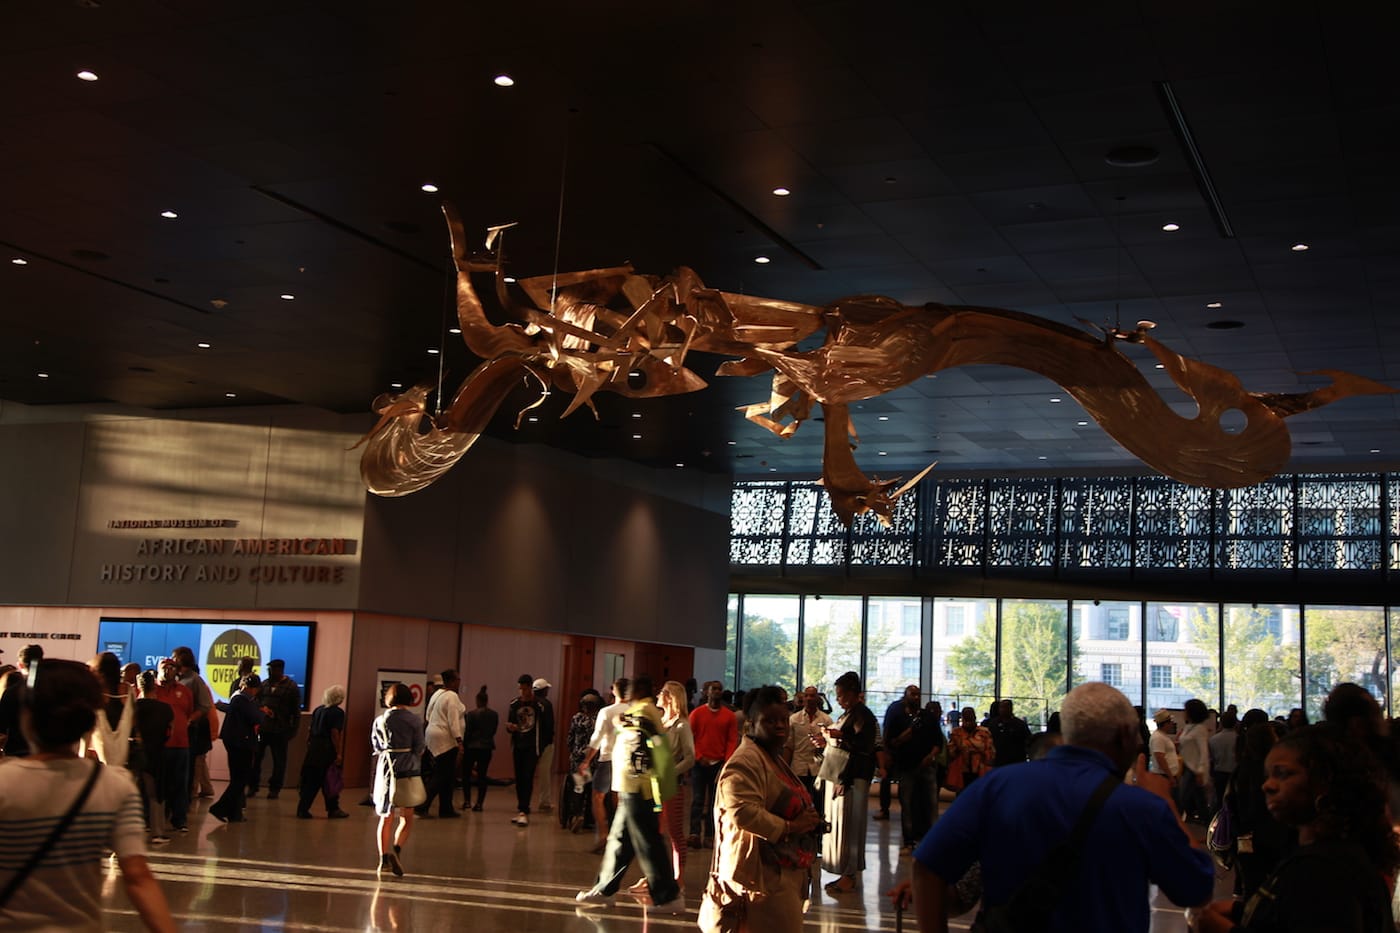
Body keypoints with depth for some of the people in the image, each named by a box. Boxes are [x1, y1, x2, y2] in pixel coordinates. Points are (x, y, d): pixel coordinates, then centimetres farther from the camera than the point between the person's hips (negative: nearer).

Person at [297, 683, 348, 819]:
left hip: (313, 747, 6)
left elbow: (310, 730, 13)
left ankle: (302, 810, 10)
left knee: (309, 781, 10)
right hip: (327, 750, -6)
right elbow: (335, 733, -17)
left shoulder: (318, 710, 10)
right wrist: (339, 754, -16)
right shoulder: (337, 712, -10)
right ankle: (333, 809, 13)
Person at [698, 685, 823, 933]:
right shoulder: (745, 761, -16)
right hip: (763, 876, -11)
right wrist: (790, 827, -23)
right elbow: (742, 812, -30)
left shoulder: (776, 758, 19)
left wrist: (808, 821, 15)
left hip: (784, 873, 11)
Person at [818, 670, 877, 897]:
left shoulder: (862, 715, -13)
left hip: (853, 778, -10)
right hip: (840, 775, 10)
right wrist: (827, 744, 10)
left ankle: (849, 875, 0)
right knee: (839, 824, 10)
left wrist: (840, 735, -22)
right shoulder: (848, 714, 16)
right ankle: (846, 873, 16)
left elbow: (865, 746, -20)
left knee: (847, 824, -6)